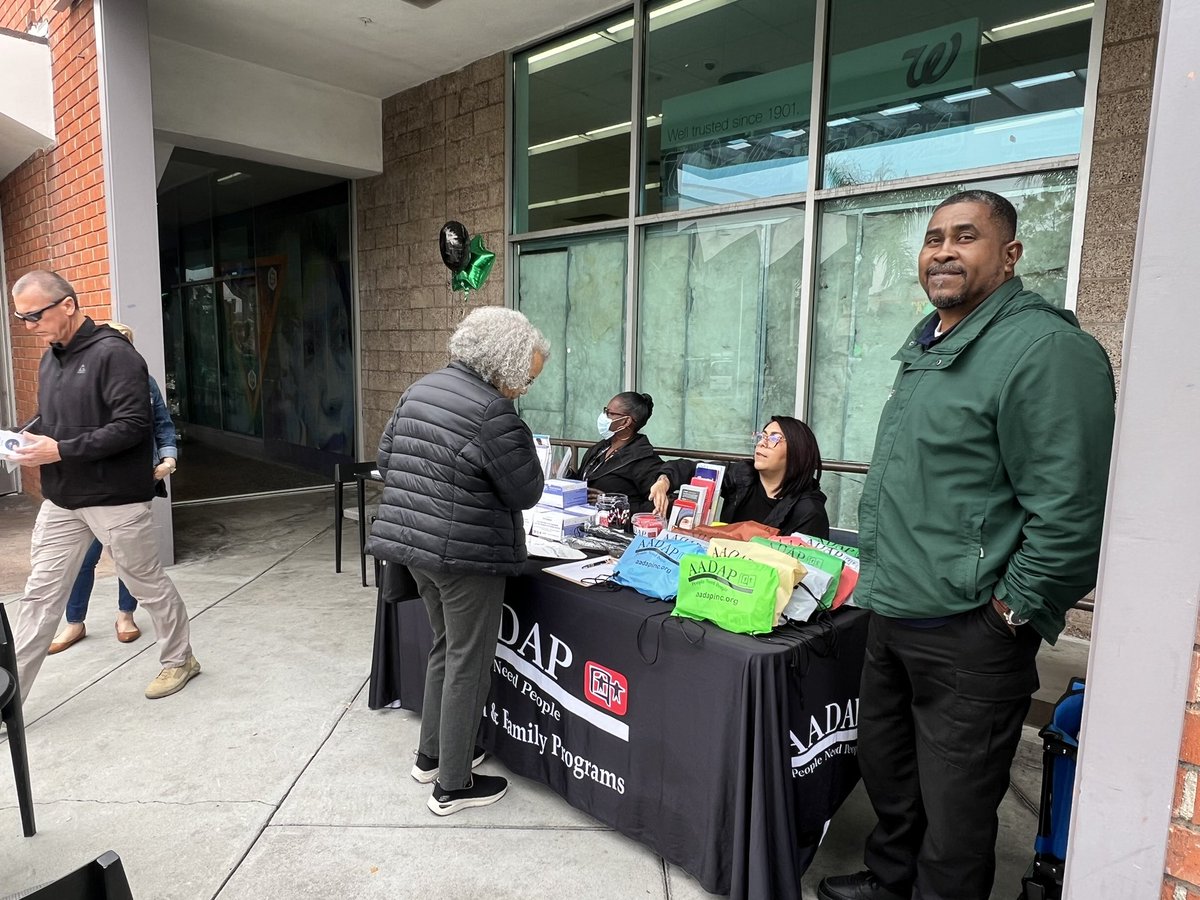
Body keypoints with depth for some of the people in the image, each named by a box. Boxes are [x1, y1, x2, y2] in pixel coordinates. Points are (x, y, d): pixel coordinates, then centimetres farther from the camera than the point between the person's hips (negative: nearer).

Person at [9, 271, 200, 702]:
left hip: (115, 498, -7)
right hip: (61, 501, 7)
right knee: (40, 595, 10)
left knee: (148, 584, 8)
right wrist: (27, 439, 1)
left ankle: (179, 659, 28)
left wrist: (60, 451, -23)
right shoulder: (50, 358, 11)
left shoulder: (114, 353, -14)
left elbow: (133, 425, -21)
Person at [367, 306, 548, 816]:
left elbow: (386, 459, 12)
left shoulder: (420, 390, 6)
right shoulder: (493, 414, -20)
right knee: (468, 664, 6)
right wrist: (520, 445, 3)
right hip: (466, 555, -8)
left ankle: (431, 755, 37)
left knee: (445, 646, 24)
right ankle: (453, 785, 20)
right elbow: (526, 492, -13)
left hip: (412, 544, 9)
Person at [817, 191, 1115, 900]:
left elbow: (1072, 515, -22)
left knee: (954, 808, 9)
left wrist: (1009, 611, -15)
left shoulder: (1046, 349, -17)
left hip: (968, 635, -9)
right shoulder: (924, 343, 12)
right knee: (885, 765, 25)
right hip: (892, 616, 9)